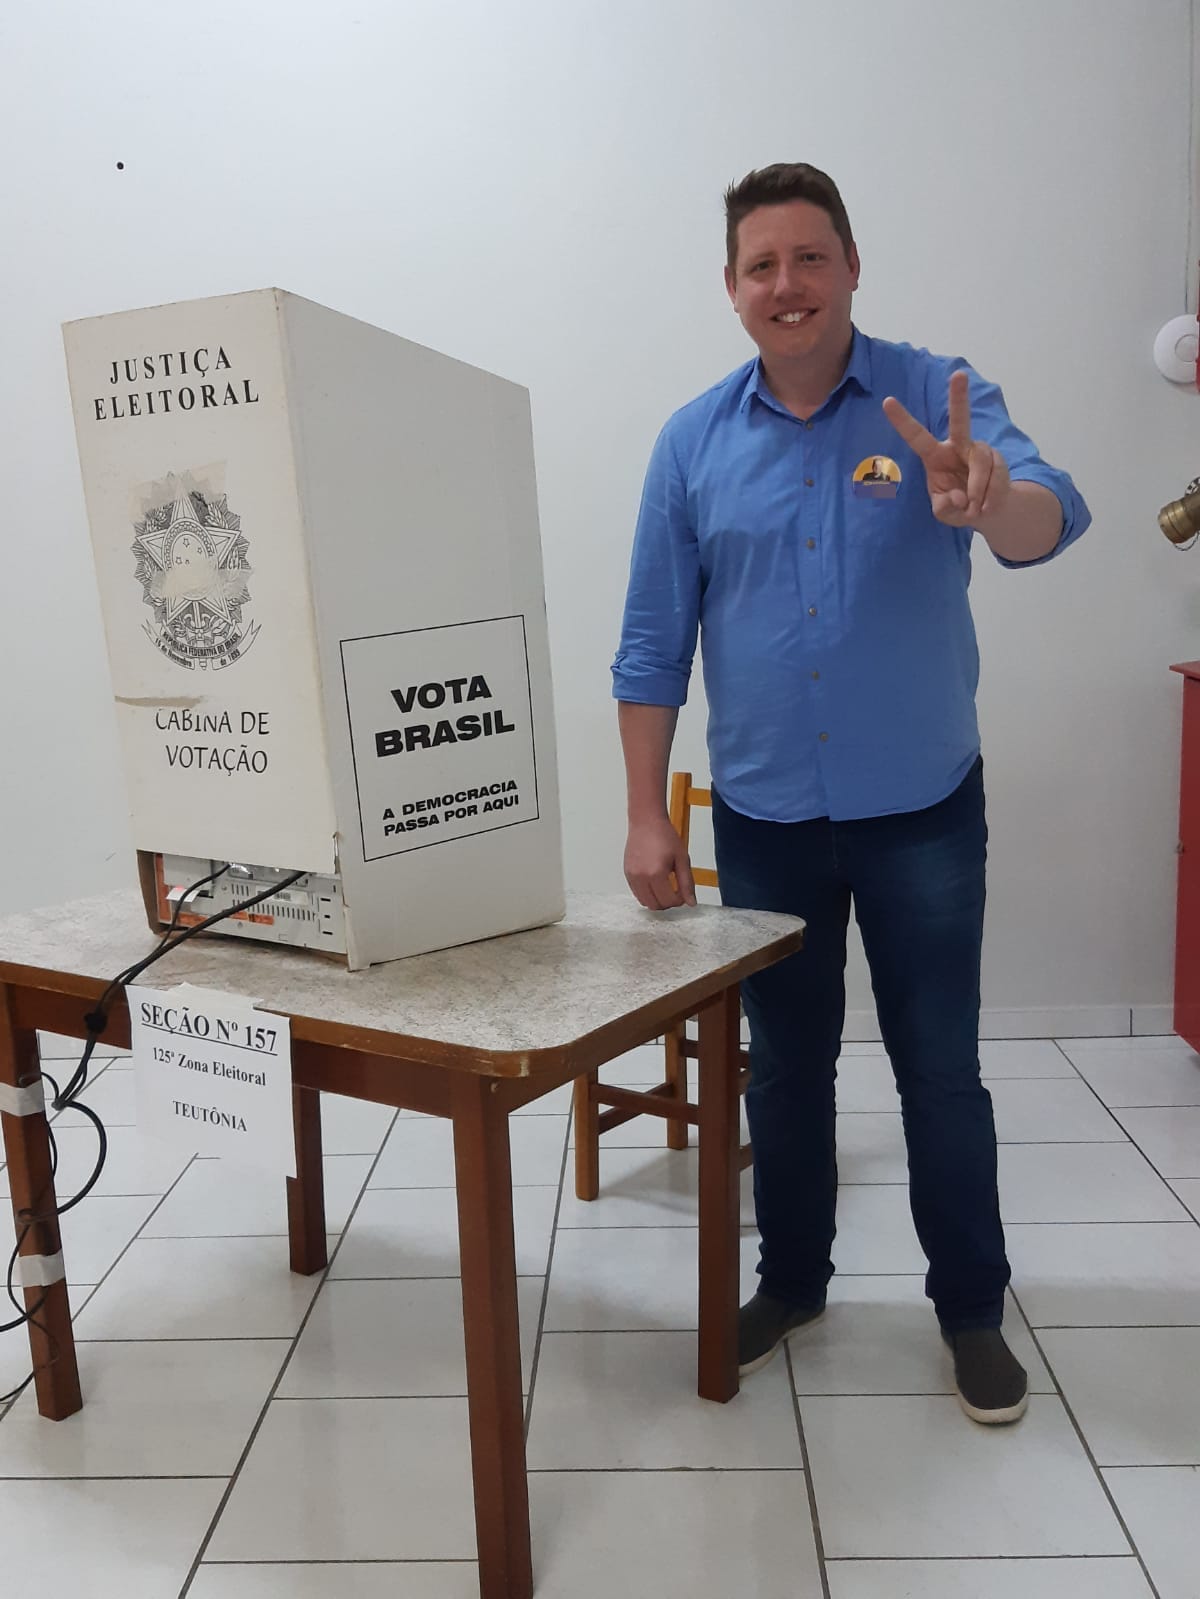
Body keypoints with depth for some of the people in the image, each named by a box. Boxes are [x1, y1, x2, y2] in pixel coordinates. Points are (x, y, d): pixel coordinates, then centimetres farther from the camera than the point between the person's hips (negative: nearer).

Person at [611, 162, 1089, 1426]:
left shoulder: (940, 399, -5)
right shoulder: (694, 442, 0)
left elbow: (1050, 517, -23)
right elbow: (652, 646, 1)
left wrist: (990, 501, -47)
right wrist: (646, 819, -2)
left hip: (922, 810, -1)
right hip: (763, 815, 2)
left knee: (941, 1070, 7)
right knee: (785, 1064, 14)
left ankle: (972, 1307, 26)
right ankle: (790, 1281, 33)